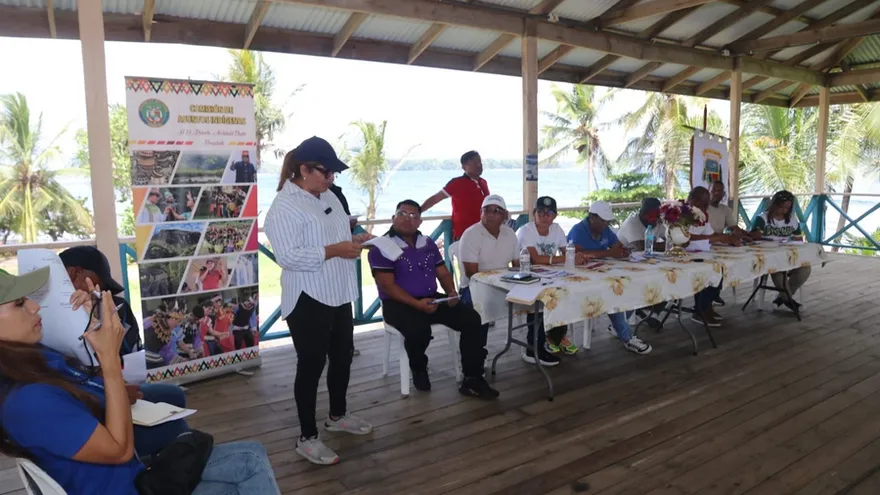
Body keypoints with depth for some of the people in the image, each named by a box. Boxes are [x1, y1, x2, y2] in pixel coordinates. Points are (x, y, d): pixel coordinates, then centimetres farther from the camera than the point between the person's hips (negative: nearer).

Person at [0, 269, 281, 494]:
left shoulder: (31, 359, 0)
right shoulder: (27, 401, -28)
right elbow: (120, 449, -22)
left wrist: (93, 326, -2)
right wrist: (109, 355, -26)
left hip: (137, 472, 9)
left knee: (252, 457, 6)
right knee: (252, 463, -3)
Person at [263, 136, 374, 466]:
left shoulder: (329, 198, 10)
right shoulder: (284, 206, -17)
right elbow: (288, 256, -26)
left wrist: (355, 240, 1)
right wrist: (335, 250, -26)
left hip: (338, 295, 9)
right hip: (307, 300, -9)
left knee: (342, 357, 20)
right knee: (311, 365, 2)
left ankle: (337, 416, 41)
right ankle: (307, 438, 17)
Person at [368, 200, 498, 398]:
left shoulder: (428, 243, 13)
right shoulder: (382, 247, -6)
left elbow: (443, 273, 17)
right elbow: (388, 285, -14)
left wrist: (451, 292, -6)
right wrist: (417, 304, -25)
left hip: (432, 299, 6)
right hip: (398, 304, -5)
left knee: (472, 319, -15)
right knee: (419, 330, -37)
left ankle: (472, 380, -10)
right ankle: (419, 369, 0)